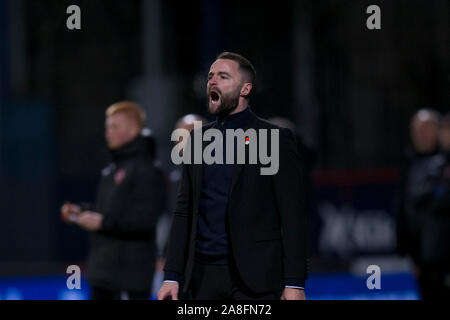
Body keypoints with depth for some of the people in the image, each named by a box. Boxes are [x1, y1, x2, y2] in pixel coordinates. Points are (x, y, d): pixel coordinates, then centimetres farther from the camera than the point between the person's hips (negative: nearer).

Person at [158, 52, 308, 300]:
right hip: (202, 277, 5)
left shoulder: (276, 139, -1)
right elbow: (184, 212, 15)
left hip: (254, 279, -5)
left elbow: (292, 216, -5)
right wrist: (172, 276, 7)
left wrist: (294, 283, -12)